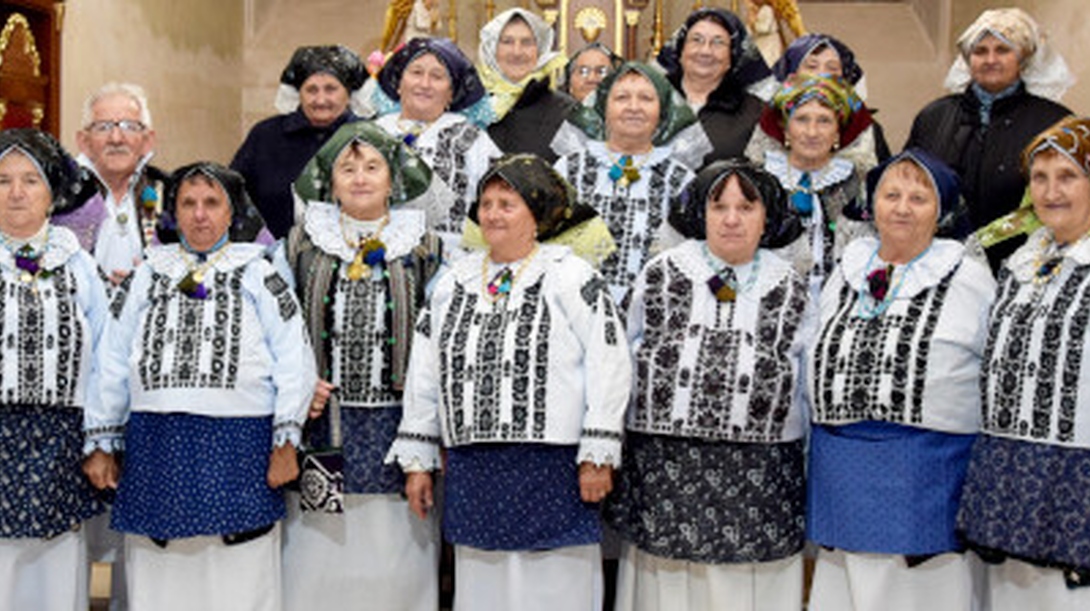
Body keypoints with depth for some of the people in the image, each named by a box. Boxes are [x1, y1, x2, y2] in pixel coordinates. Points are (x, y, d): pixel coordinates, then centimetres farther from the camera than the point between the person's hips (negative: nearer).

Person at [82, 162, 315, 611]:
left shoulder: (258, 275, 6)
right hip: (155, 448, 3)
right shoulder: (149, 275, 14)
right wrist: (101, 444, 10)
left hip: (238, 449, -2)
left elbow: (295, 363, 1)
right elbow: (113, 365, 13)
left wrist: (285, 443, -6)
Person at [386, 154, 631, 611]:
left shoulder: (571, 277, -2)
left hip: (551, 469, -5)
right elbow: (424, 375, 16)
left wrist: (597, 457, -11)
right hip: (470, 471, 5)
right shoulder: (454, 283, 14)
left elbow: (611, 363, -7)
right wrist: (417, 460, 13)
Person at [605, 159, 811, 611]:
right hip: (665, 475, 0)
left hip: (758, 484, 0)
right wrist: (612, 455, 10)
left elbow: (809, 391, 10)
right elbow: (626, 368, 10)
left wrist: (808, 474, 10)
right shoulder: (660, 276, 5)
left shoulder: (791, 293, 4)